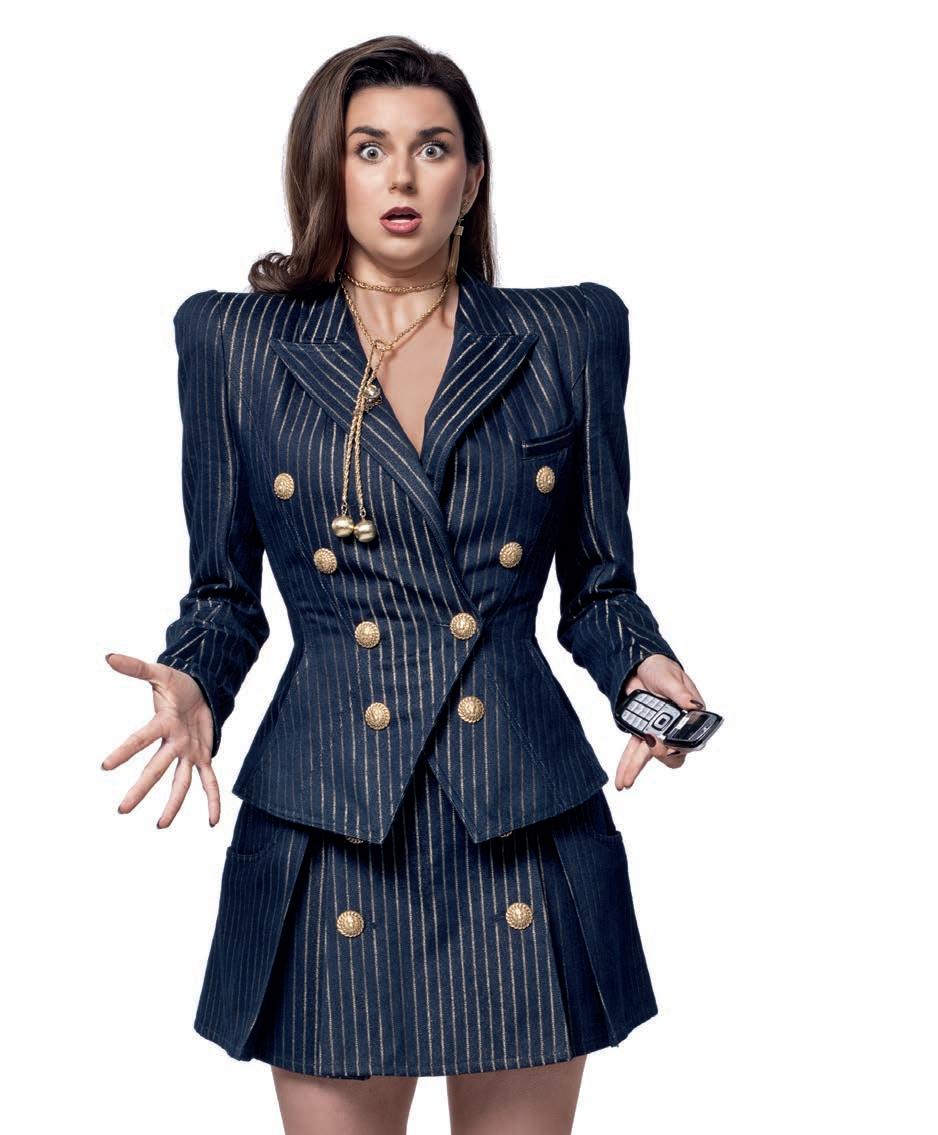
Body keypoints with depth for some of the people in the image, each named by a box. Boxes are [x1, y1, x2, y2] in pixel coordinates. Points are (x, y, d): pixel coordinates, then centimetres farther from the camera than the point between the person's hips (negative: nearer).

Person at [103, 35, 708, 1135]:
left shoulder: (567, 336, 6)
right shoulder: (237, 341, 5)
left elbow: (598, 586, 11)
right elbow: (224, 596, 10)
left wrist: (644, 665, -8)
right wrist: (192, 684, -10)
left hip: (527, 830, 1)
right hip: (328, 833, 0)